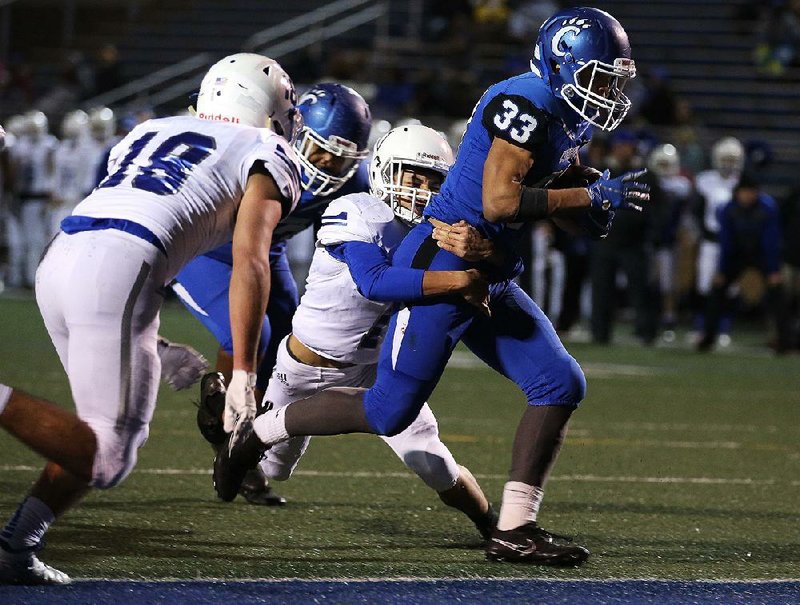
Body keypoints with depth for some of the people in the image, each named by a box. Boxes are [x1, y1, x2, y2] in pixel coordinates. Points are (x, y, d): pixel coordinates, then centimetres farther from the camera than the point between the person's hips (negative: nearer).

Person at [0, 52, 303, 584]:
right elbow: (250, 262, -1)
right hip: (119, 274, -7)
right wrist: (244, 372, -5)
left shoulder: (151, 132, 32)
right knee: (110, 458, -5)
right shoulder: (269, 157, 13)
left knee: (114, 432, 20)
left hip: (58, 260, 7)